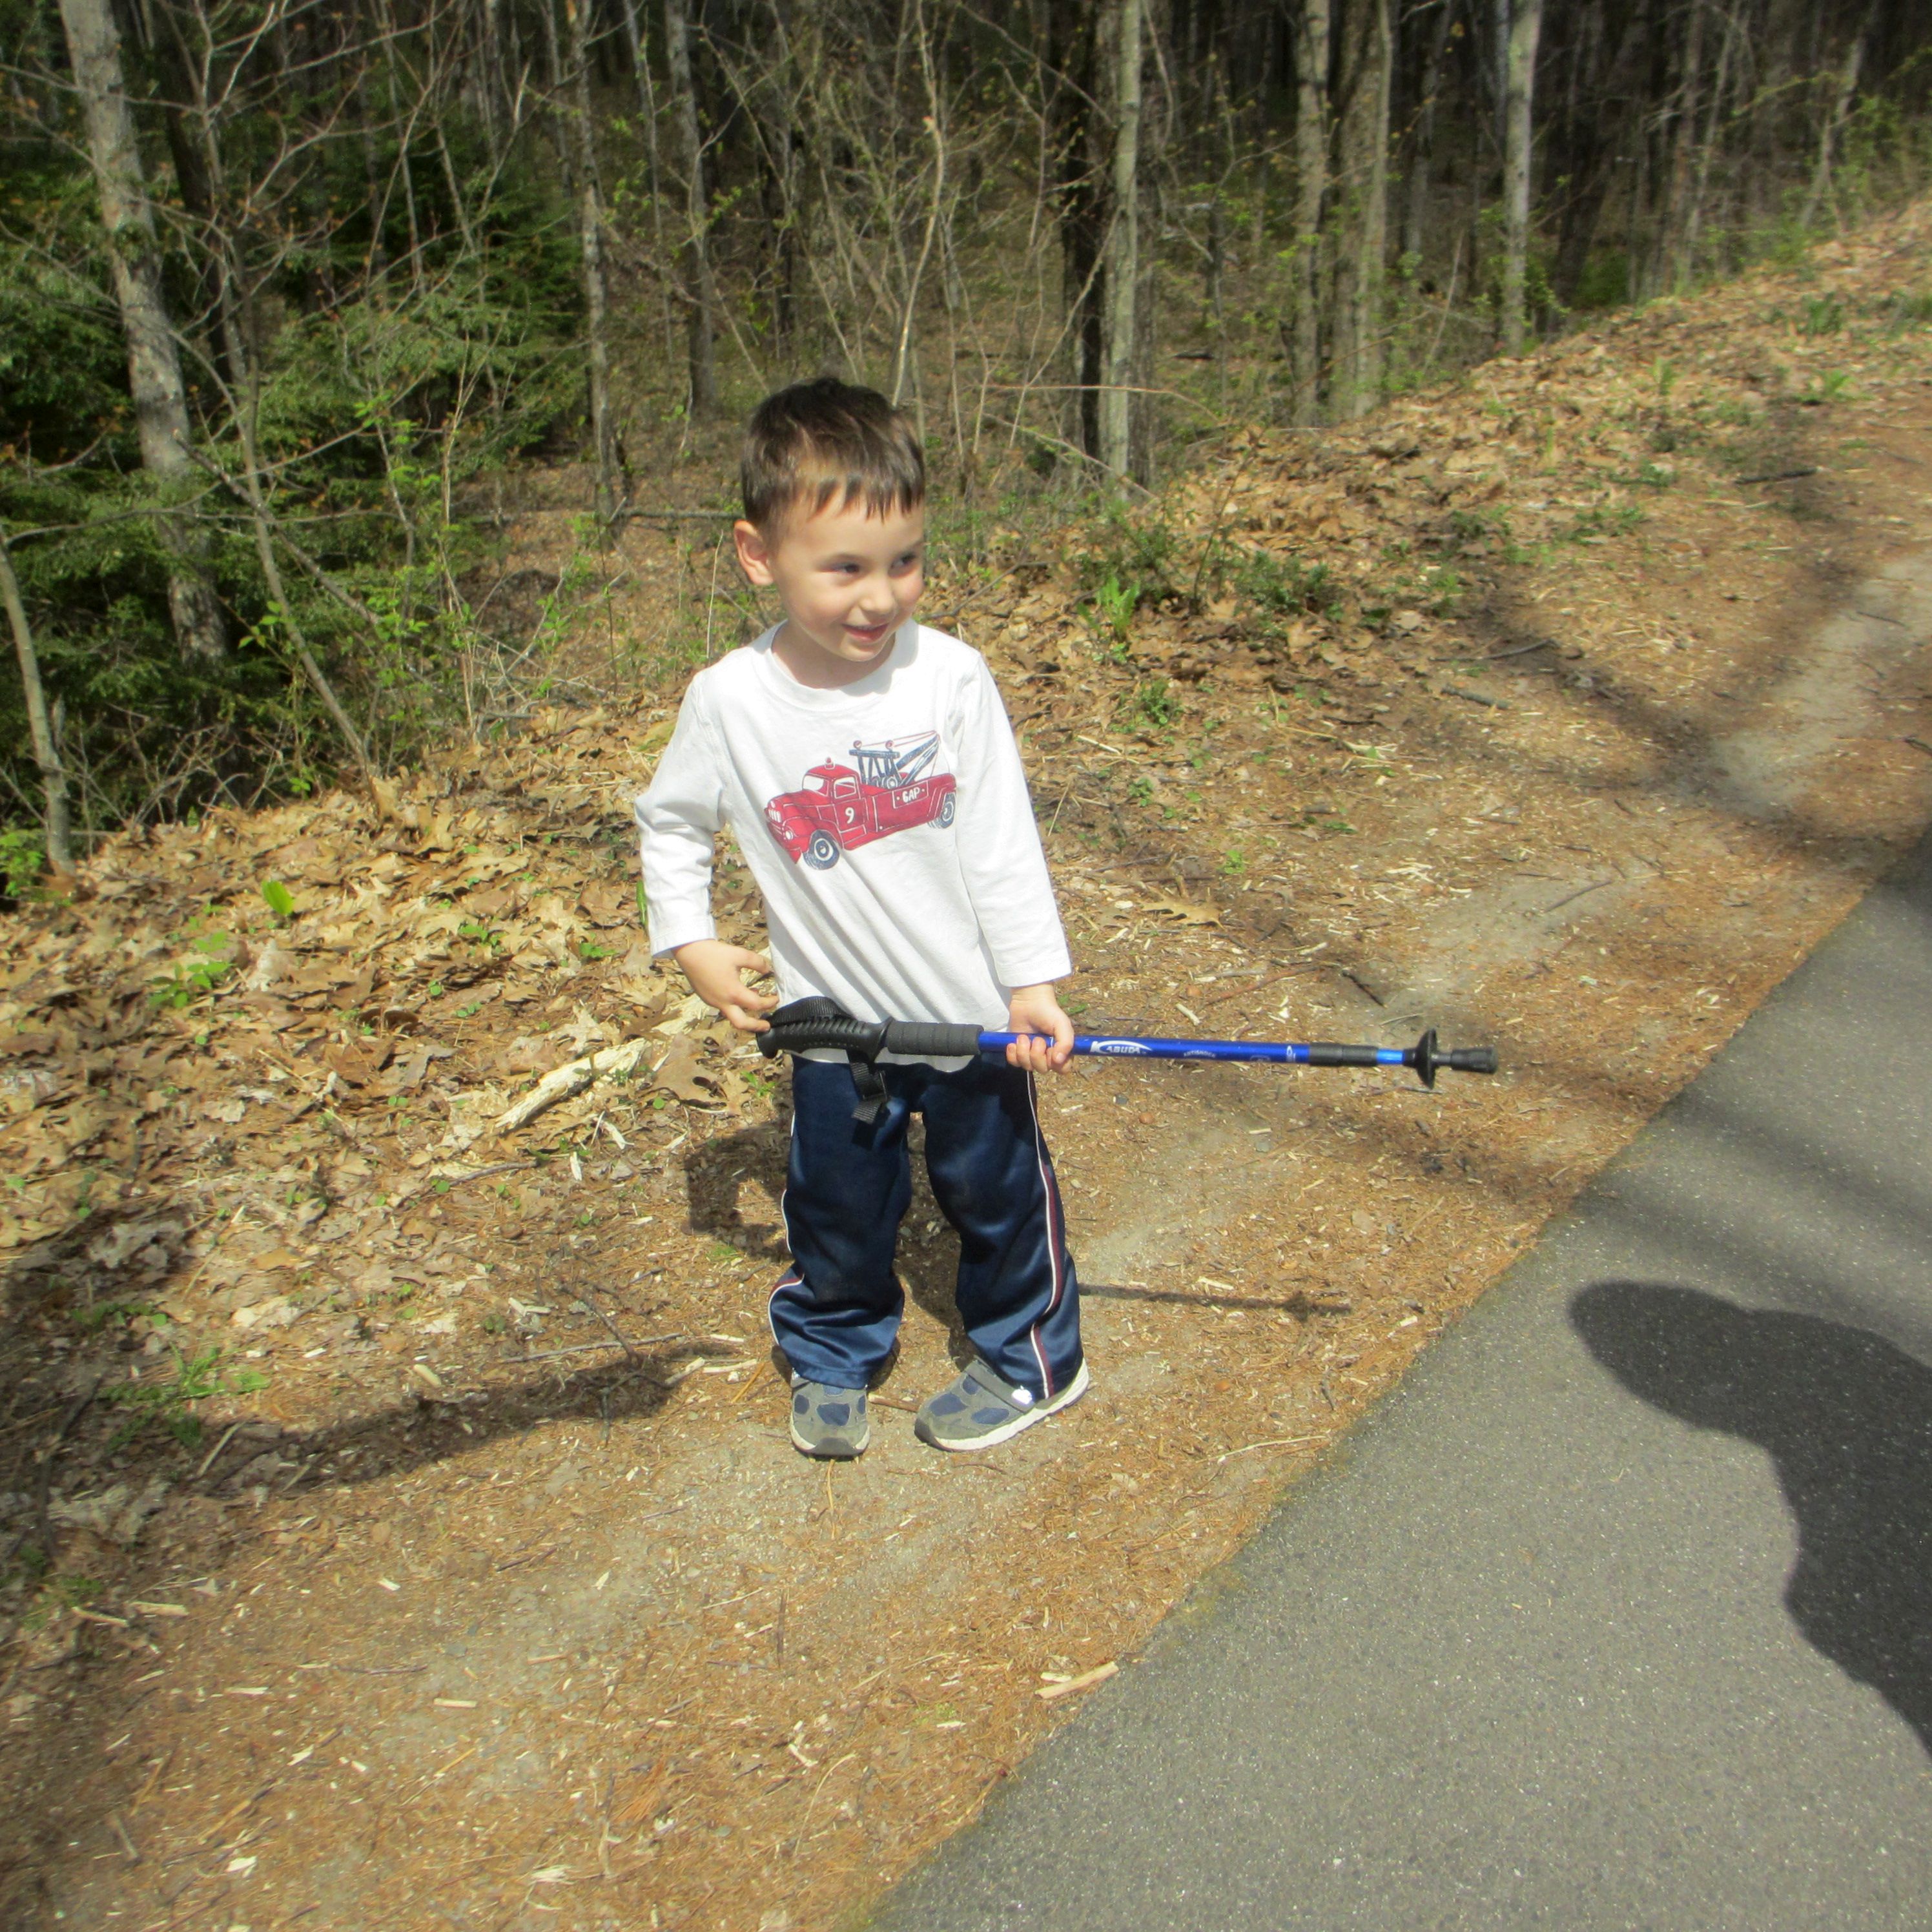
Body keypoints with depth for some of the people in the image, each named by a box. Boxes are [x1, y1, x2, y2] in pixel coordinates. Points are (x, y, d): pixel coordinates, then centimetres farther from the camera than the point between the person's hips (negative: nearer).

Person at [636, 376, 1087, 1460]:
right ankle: (834, 1359, 42)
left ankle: (1031, 1359, 39)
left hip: (975, 1010, -1)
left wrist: (1033, 985, -11)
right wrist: (692, 943, -4)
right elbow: (673, 822, 6)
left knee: (999, 1190, 16)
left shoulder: (950, 677, -15)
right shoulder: (732, 699, -12)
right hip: (834, 1019, 1)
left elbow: (1004, 839, -9)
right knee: (837, 1208, 16)